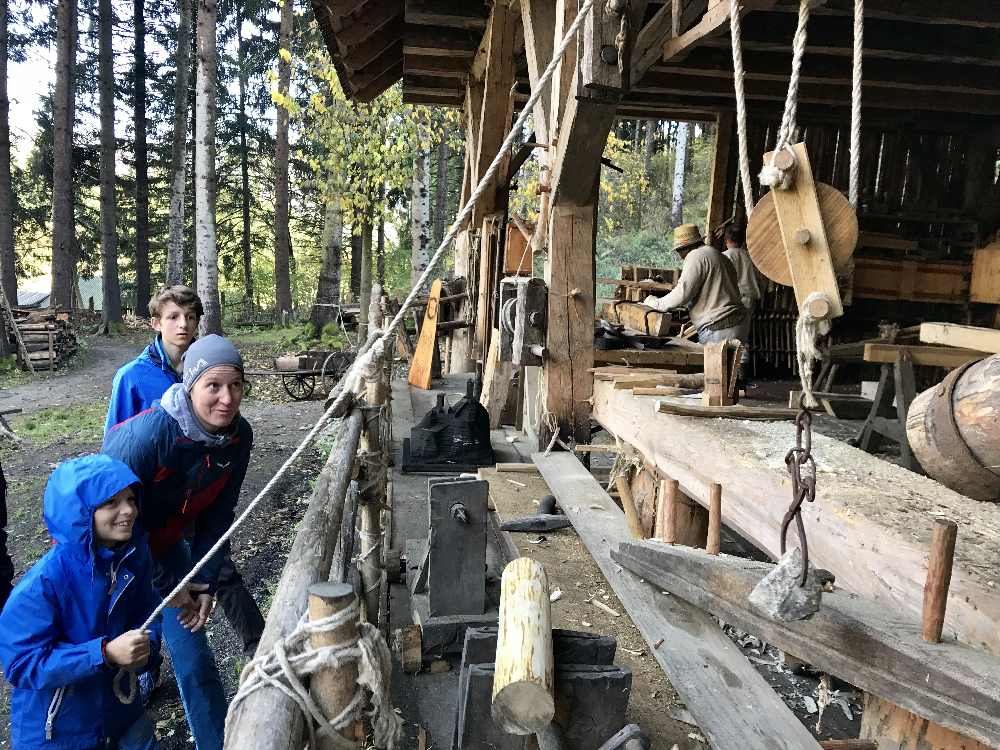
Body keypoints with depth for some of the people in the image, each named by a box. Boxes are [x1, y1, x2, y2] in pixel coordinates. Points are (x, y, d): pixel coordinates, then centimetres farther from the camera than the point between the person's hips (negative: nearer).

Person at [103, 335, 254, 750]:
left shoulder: (239, 436, -17)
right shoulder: (149, 432, -33)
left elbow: (217, 515, -6)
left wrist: (206, 583, -8)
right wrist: (167, 584, -18)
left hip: (164, 542, 4)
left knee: (193, 656, 6)